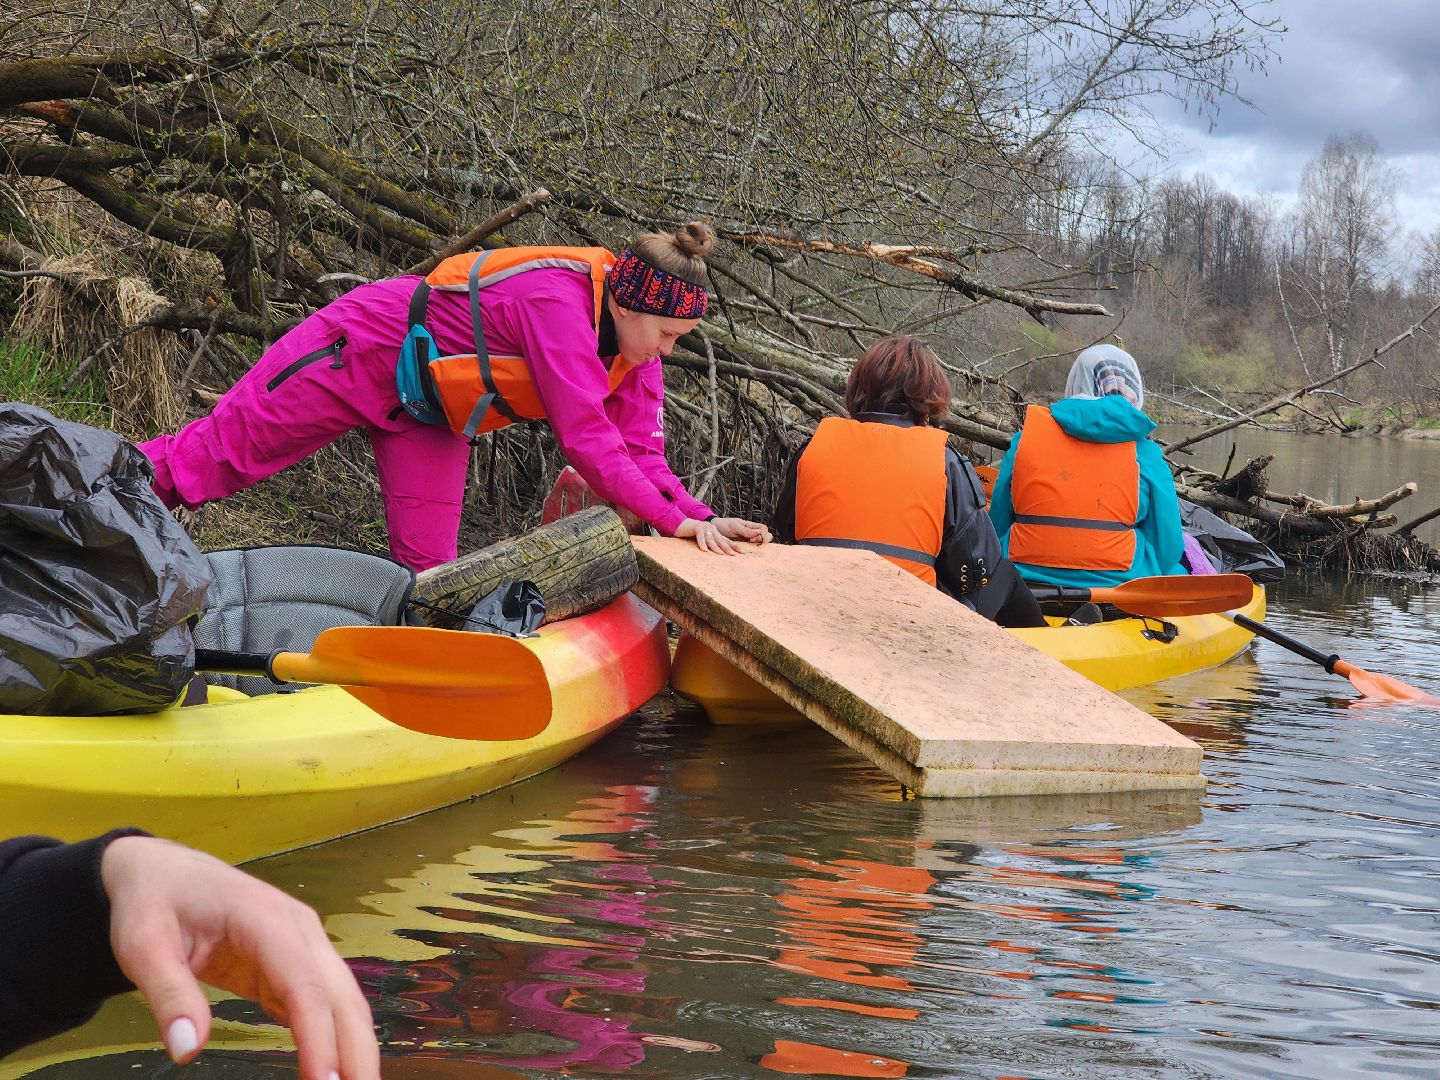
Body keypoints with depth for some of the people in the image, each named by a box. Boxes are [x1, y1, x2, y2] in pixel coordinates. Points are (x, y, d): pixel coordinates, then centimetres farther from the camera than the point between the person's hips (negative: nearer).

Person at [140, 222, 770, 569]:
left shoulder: (629, 346, -9)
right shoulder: (559, 302, -35)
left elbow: (637, 452, -9)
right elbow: (584, 439, -38)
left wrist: (701, 518, -22)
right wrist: (673, 520, -36)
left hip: (428, 408, 8)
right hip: (358, 352, -8)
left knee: (426, 565, 1)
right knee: (212, 456, 1)